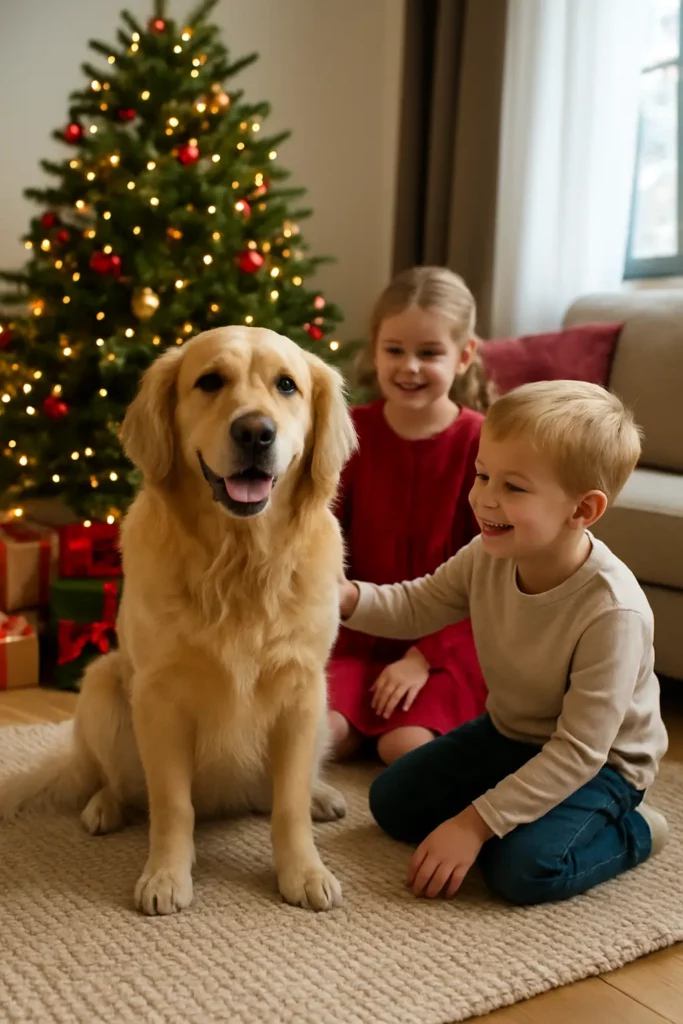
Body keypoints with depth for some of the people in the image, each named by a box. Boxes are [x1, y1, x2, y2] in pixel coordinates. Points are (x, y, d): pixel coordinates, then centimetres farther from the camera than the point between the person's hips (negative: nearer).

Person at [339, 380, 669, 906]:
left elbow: (580, 752, -30)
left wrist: (474, 824, -31)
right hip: (509, 732, 6)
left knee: (524, 868, -26)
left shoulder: (614, 611, -35)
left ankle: (631, 832, 2)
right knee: (391, 801, 3)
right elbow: (415, 607, -2)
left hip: (601, 762, -6)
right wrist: (347, 597, -25)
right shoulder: (488, 557, -18)